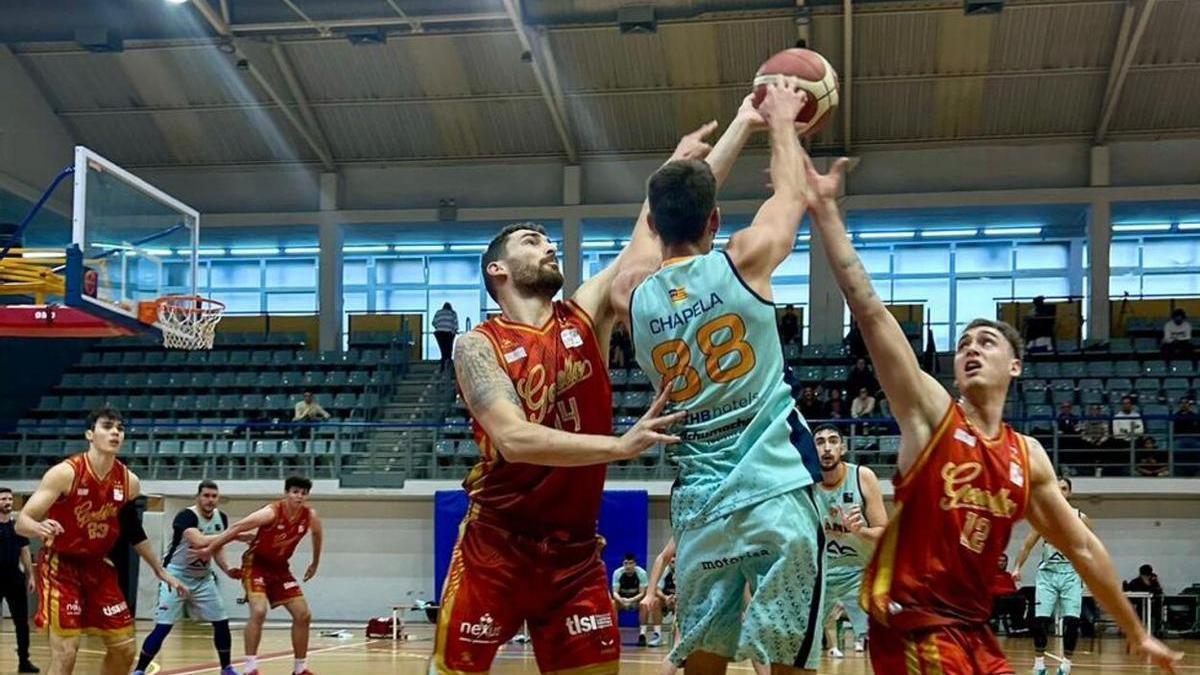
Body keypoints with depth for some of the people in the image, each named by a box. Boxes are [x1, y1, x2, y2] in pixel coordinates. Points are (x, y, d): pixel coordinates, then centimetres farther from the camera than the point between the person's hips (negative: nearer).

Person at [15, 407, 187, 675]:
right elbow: (22, 521, -22)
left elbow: (133, 530, 13)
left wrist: (160, 571, 18)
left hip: (97, 565, 6)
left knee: (125, 648, 7)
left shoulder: (129, 482, -5)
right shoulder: (65, 473, -20)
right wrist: (39, 528, -45)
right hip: (60, 565, -6)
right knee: (65, 653, -16)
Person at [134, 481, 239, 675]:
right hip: (177, 575, -6)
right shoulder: (186, 516, -24)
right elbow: (199, 541, -41)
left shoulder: (221, 518, -1)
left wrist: (227, 570, -1)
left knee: (221, 622, 5)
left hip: (203, 578, 6)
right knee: (162, 627, -12)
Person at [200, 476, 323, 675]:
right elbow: (237, 528, -22)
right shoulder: (271, 513, -26)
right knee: (259, 611, -26)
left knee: (303, 615, 1)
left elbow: (317, 535, 14)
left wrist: (315, 564, 21)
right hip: (256, 564, -6)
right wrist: (210, 548, -18)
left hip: (279, 567, 6)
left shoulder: (310, 516, -10)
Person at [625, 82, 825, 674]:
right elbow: (789, 191, 13)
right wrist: (781, 120, 32)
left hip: (697, 509, 4)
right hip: (775, 498, -4)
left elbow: (669, 230, 23)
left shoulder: (634, 300, 6)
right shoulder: (741, 263, -5)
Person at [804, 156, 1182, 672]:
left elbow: (1082, 547, 19)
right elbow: (869, 311, -14)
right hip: (912, 623, -6)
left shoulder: (1029, 456, 10)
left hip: (973, 628, 7)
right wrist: (825, 211, -20)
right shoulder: (931, 412, -5)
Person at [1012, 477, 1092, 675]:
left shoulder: (1080, 518, 4)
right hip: (1047, 572, 1)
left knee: (1071, 621, -10)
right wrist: (1017, 567, -3)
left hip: (1071, 573, -1)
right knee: (1040, 619, -8)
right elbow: (1028, 545, 8)